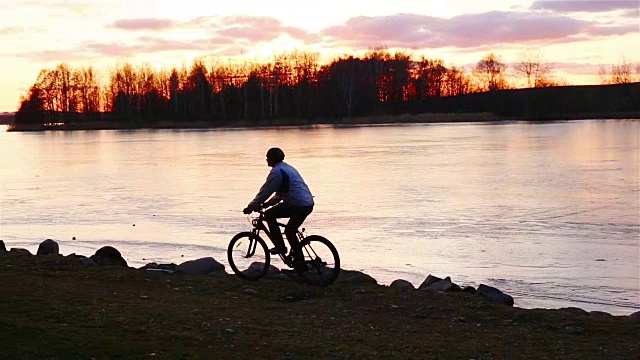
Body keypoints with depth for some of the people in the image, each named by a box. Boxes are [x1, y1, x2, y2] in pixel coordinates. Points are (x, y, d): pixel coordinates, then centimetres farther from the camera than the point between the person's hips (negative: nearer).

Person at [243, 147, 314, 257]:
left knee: (269, 215, -1)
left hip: (297, 205, -10)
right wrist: (267, 203, 26)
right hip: (308, 204, 10)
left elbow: (265, 192, -7)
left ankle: (280, 246, -4)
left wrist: (251, 207, 1)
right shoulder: (287, 168, 23)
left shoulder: (277, 171, -9)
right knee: (290, 231, 20)